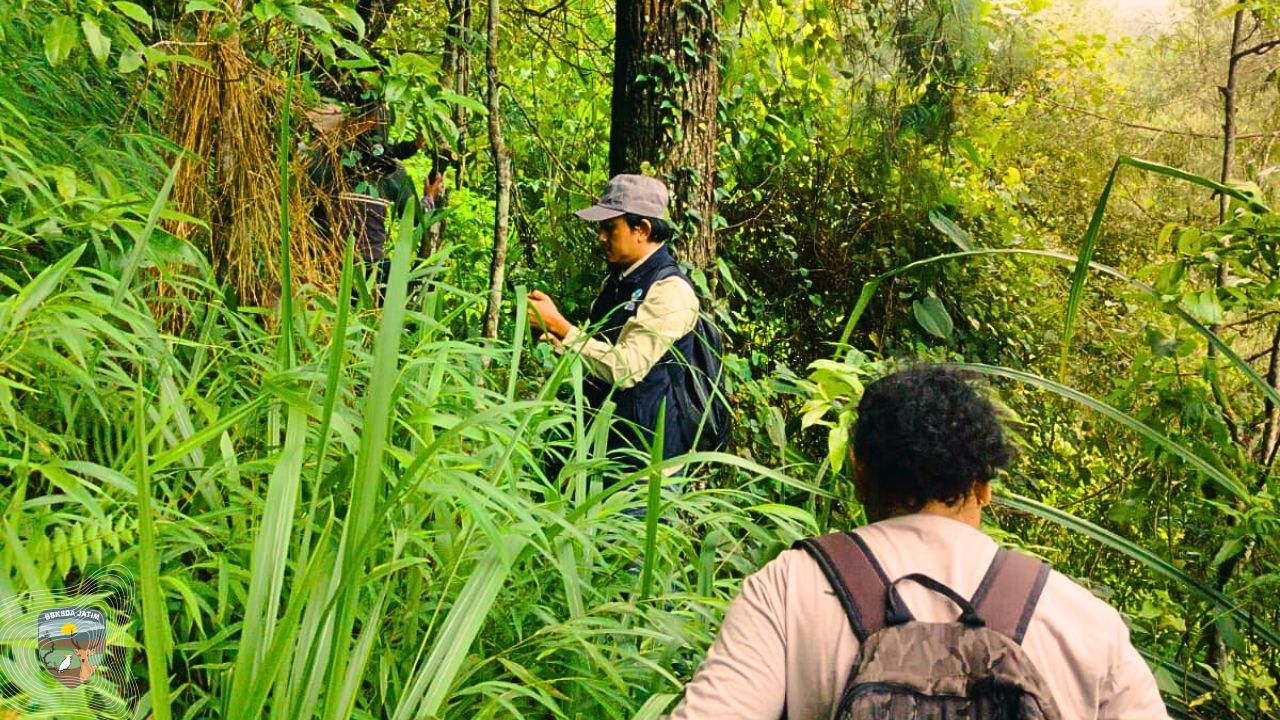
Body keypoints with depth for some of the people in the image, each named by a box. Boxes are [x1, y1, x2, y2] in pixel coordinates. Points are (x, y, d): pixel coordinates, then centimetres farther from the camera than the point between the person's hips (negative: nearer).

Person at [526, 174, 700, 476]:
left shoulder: (670, 290, -17)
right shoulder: (617, 280, 10)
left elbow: (625, 368, -25)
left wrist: (558, 324, -21)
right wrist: (551, 333, -1)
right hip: (604, 439, 8)